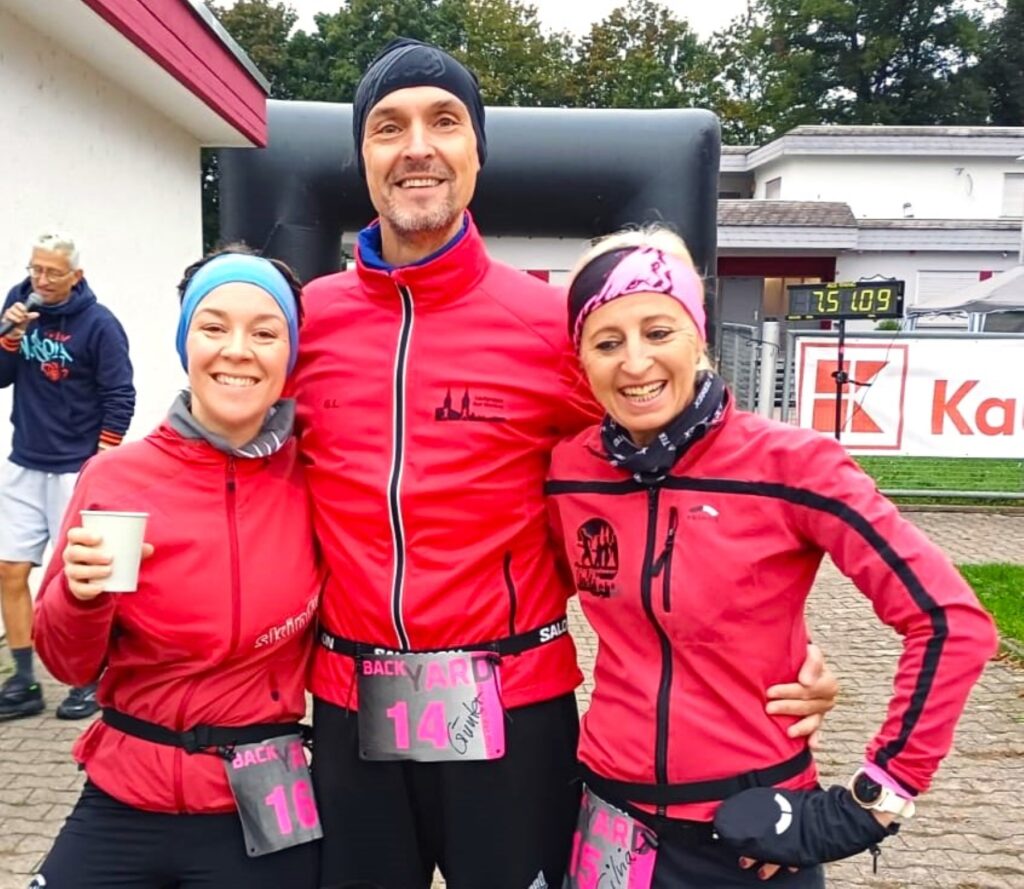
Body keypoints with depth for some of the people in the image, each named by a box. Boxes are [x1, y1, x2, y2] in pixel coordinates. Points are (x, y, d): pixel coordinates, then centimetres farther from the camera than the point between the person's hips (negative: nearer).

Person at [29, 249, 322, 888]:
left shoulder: (316, 478, -10)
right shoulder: (115, 478, -10)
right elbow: (69, 665, -1)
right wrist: (81, 595, -19)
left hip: (263, 812, 0)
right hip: (125, 802, 1)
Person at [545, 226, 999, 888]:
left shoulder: (788, 464, -17)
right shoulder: (566, 473, -6)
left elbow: (952, 621, -16)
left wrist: (869, 805, -13)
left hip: (755, 829, -3)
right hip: (613, 820, 3)